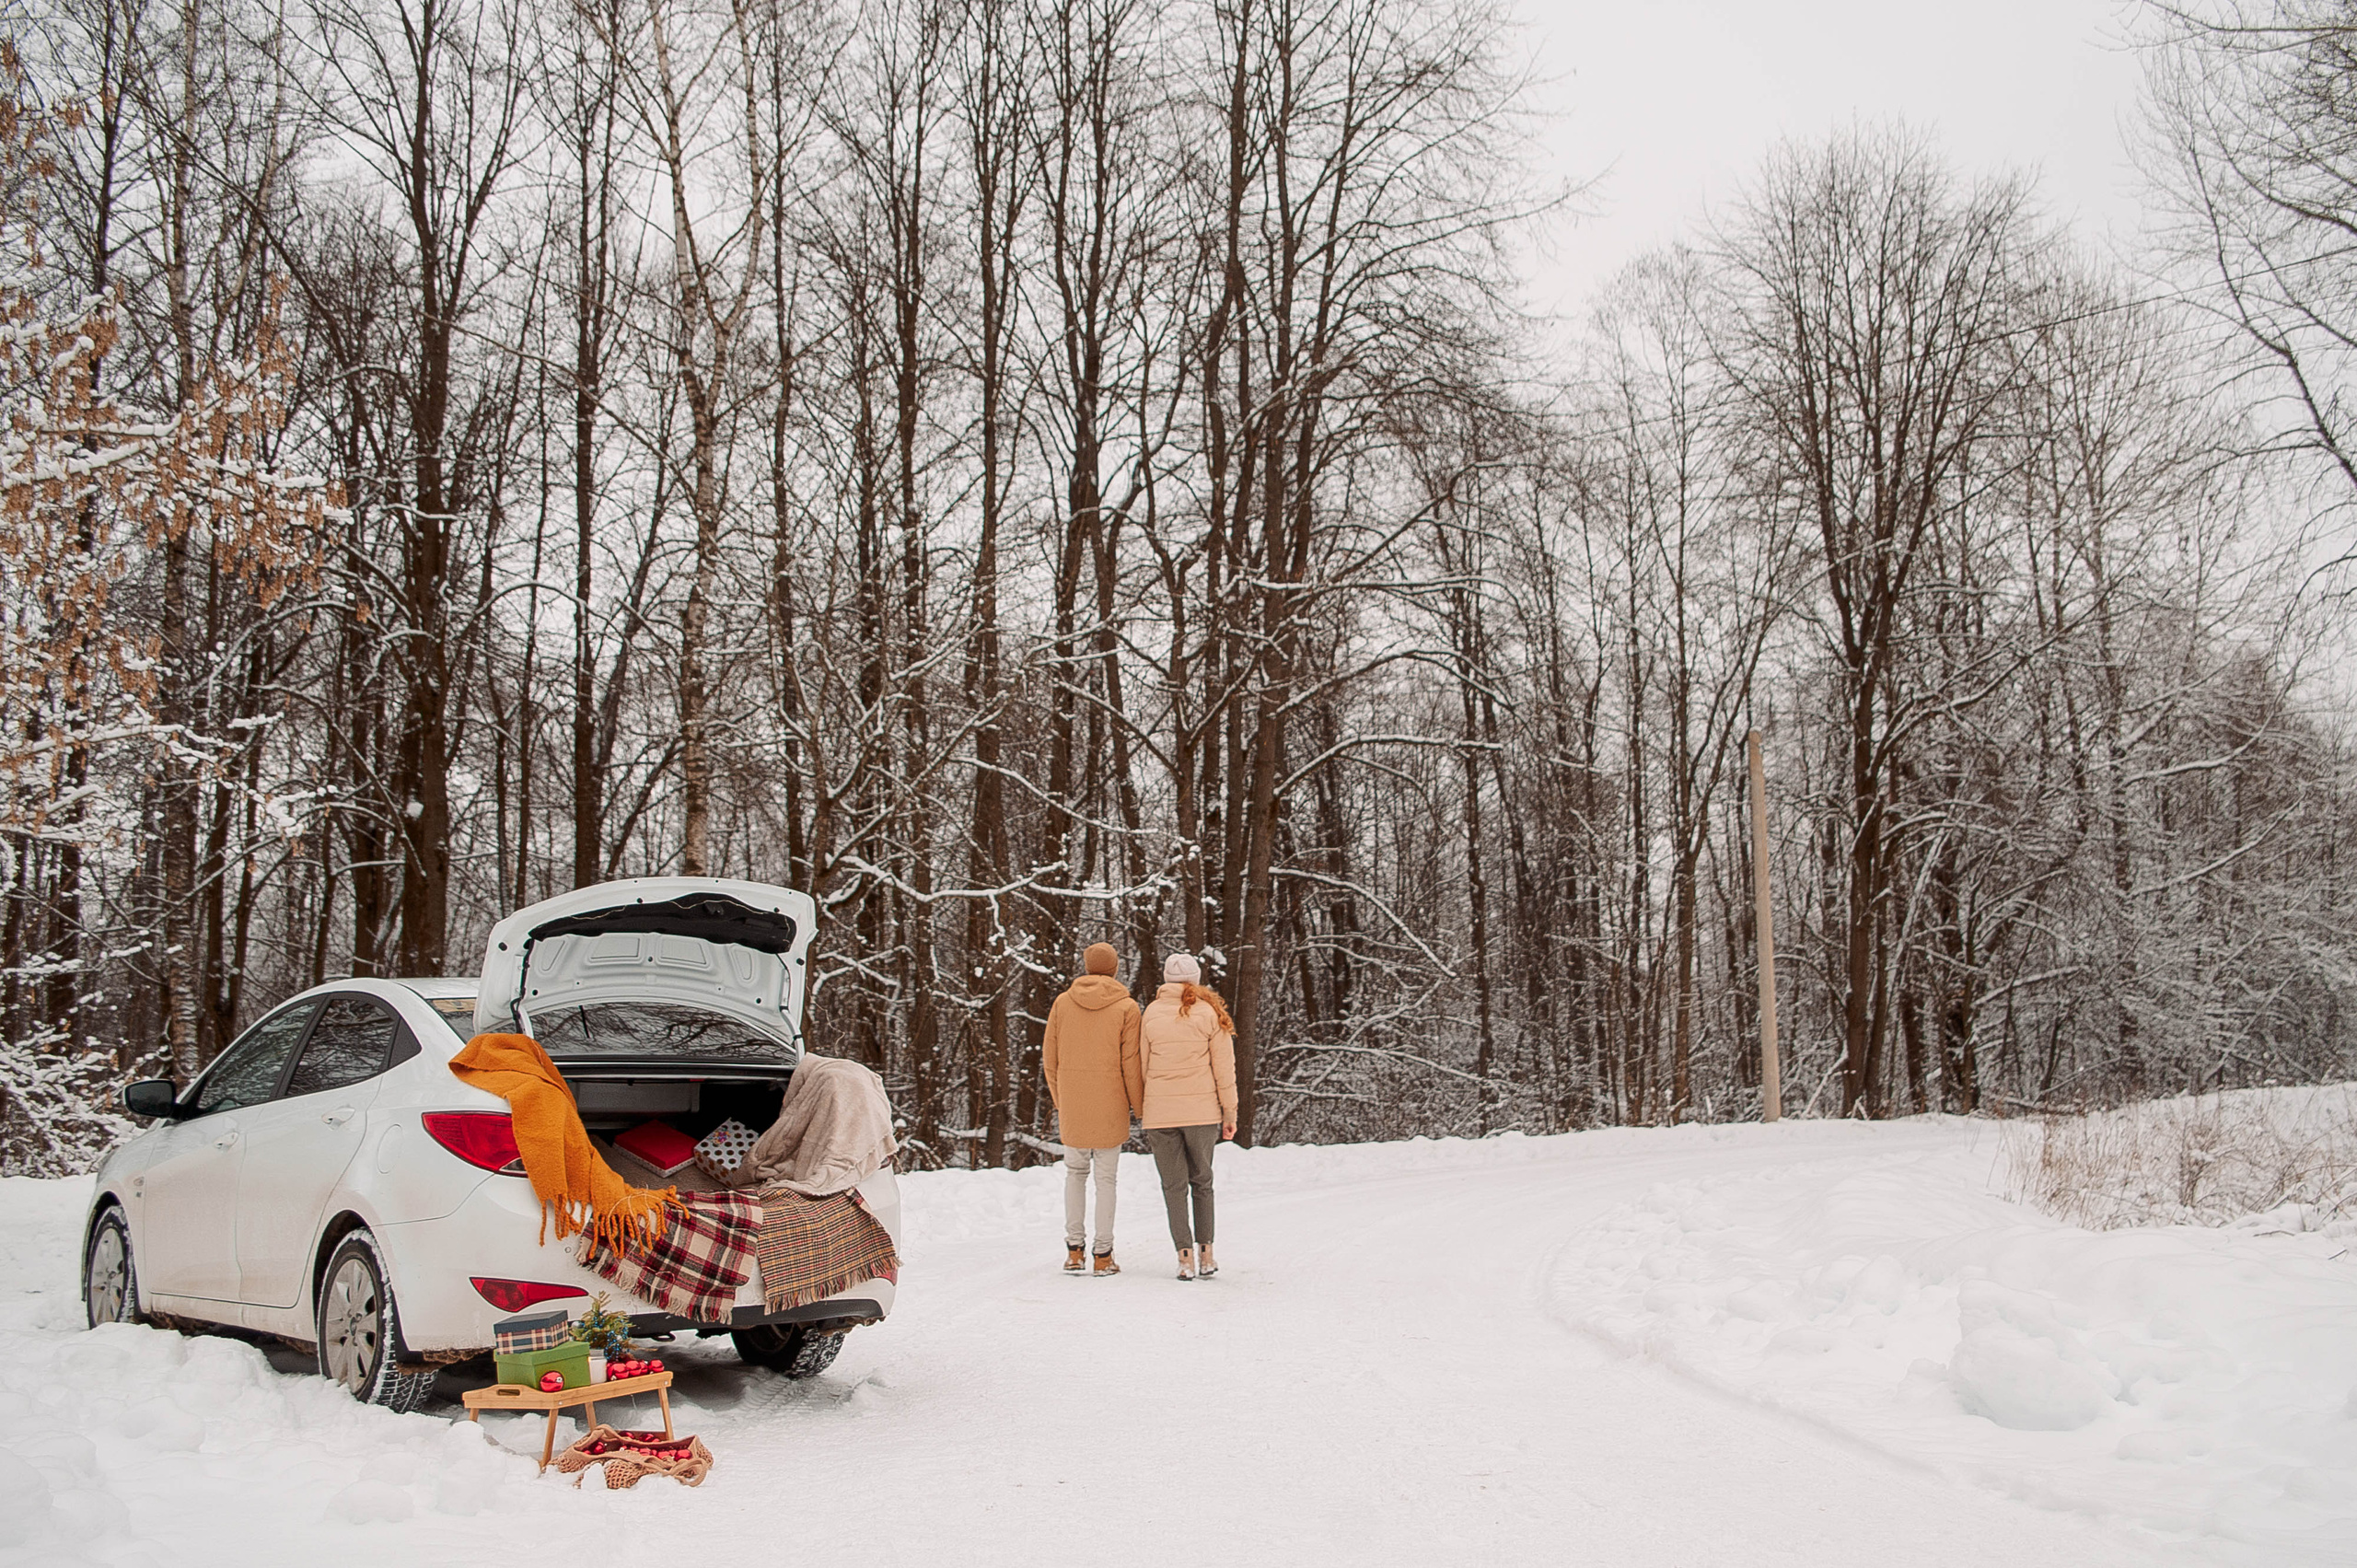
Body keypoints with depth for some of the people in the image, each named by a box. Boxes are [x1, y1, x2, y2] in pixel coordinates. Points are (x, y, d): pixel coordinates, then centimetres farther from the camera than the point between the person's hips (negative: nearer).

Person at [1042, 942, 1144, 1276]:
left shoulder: (1062, 1003, 3)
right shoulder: (1126, 1007, -5)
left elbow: (1050, 1058, 7)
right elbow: (1131, 1063, -7)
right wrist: (1139, 1106, 4)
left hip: (1071, 1106, 2)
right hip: (1110, 1108, -2)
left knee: (1075, 1172, 16)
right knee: (1106, 1178, 4)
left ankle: (1073, 1250, 11)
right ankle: (1103, 1256, 5)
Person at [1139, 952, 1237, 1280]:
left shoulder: (1151, 1013, 3)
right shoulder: (1210, 1013, -1)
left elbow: (1142, 1065, 6)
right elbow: (1224, 1067, -1)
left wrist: (1143, 1111, 13)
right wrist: (1230, 1112, 5)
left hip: (1159, 1113, 0)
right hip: (1202, 1111, 0)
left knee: (1174, 1186, 7)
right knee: (1202, 1182, 15)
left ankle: (1186, 1259, 2)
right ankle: (1205, 1254, 11)